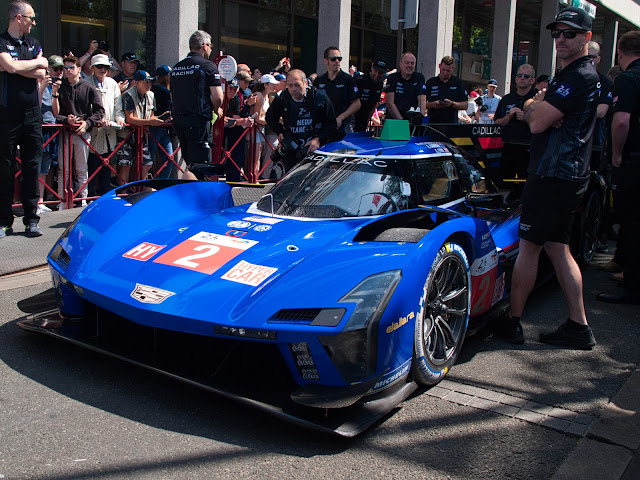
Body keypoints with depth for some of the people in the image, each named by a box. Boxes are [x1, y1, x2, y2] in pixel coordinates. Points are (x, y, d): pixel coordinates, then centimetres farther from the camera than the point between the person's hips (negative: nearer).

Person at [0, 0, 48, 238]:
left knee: (32, 167, 4)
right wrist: (37, 62, -4)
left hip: (32, 114, 5)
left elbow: (41, 74, 3)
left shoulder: (33, 44, 15)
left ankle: (31, 219, 10)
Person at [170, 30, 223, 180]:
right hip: (199, 121, -7)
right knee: (197, 164, -8)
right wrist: (217, 110, 8)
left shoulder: (176, 67, 14)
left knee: (190, 163, 16)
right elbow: (217, 97, -11)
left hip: (178, 118, 8)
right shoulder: (208, 66, -7)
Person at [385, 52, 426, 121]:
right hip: (393, 120, -1)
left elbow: (422, 101, -2)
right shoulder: (392, 78, 4)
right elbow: (389, 103, -5)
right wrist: (401, 120, -15)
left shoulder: (419, 77, 9)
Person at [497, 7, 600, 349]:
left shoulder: (580, 76, -14)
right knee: (557, 249, 12)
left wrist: (534, 106, 1)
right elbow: (531, 113, 19)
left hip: (554, 176, -10)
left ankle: (512, 322, 6)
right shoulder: (568, 75, 20)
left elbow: (537, 122, -18)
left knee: (529, 247, -3)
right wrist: (540, 107, -1)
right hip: (568, 175, 10)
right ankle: (578, 326, 16)